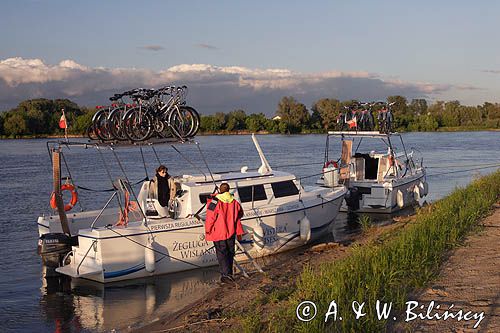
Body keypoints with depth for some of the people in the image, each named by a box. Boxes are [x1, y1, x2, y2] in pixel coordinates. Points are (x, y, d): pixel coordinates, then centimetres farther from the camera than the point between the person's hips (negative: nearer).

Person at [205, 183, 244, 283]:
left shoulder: (214, 202, -15)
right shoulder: (234, 202, 2)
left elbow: (210, 217, -12)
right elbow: (238, 218, 10)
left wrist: (207, 231, 1)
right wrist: (239, 232, 19)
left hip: (218, 233, -4)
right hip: (231, 232, 4)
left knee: (221, 253, -1)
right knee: (230, 253, 15)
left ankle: (226, 274, -11)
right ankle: (229, 273, 23)